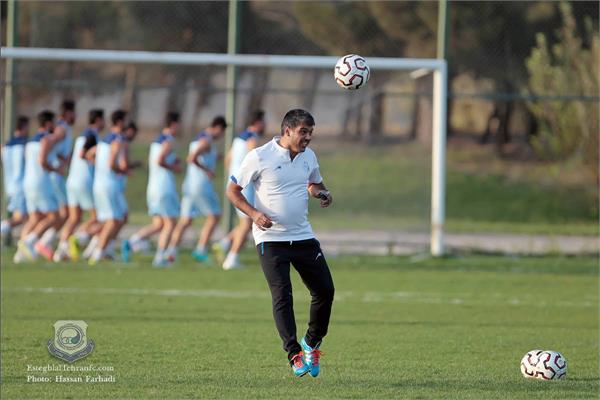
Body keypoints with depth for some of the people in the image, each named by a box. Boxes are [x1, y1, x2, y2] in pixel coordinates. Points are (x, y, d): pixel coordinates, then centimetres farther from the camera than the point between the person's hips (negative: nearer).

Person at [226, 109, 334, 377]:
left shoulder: (308, 156, 6)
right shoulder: (259, 157, -11)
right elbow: (232, 190, -5)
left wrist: (321, 193, 0)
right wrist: (254, 214, -20)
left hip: (303, 236, 5)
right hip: (271, 238, -5)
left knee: (325, 290, 2)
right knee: (282, 296, -13)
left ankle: (312, 344, 23)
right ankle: (294, 355, -10)